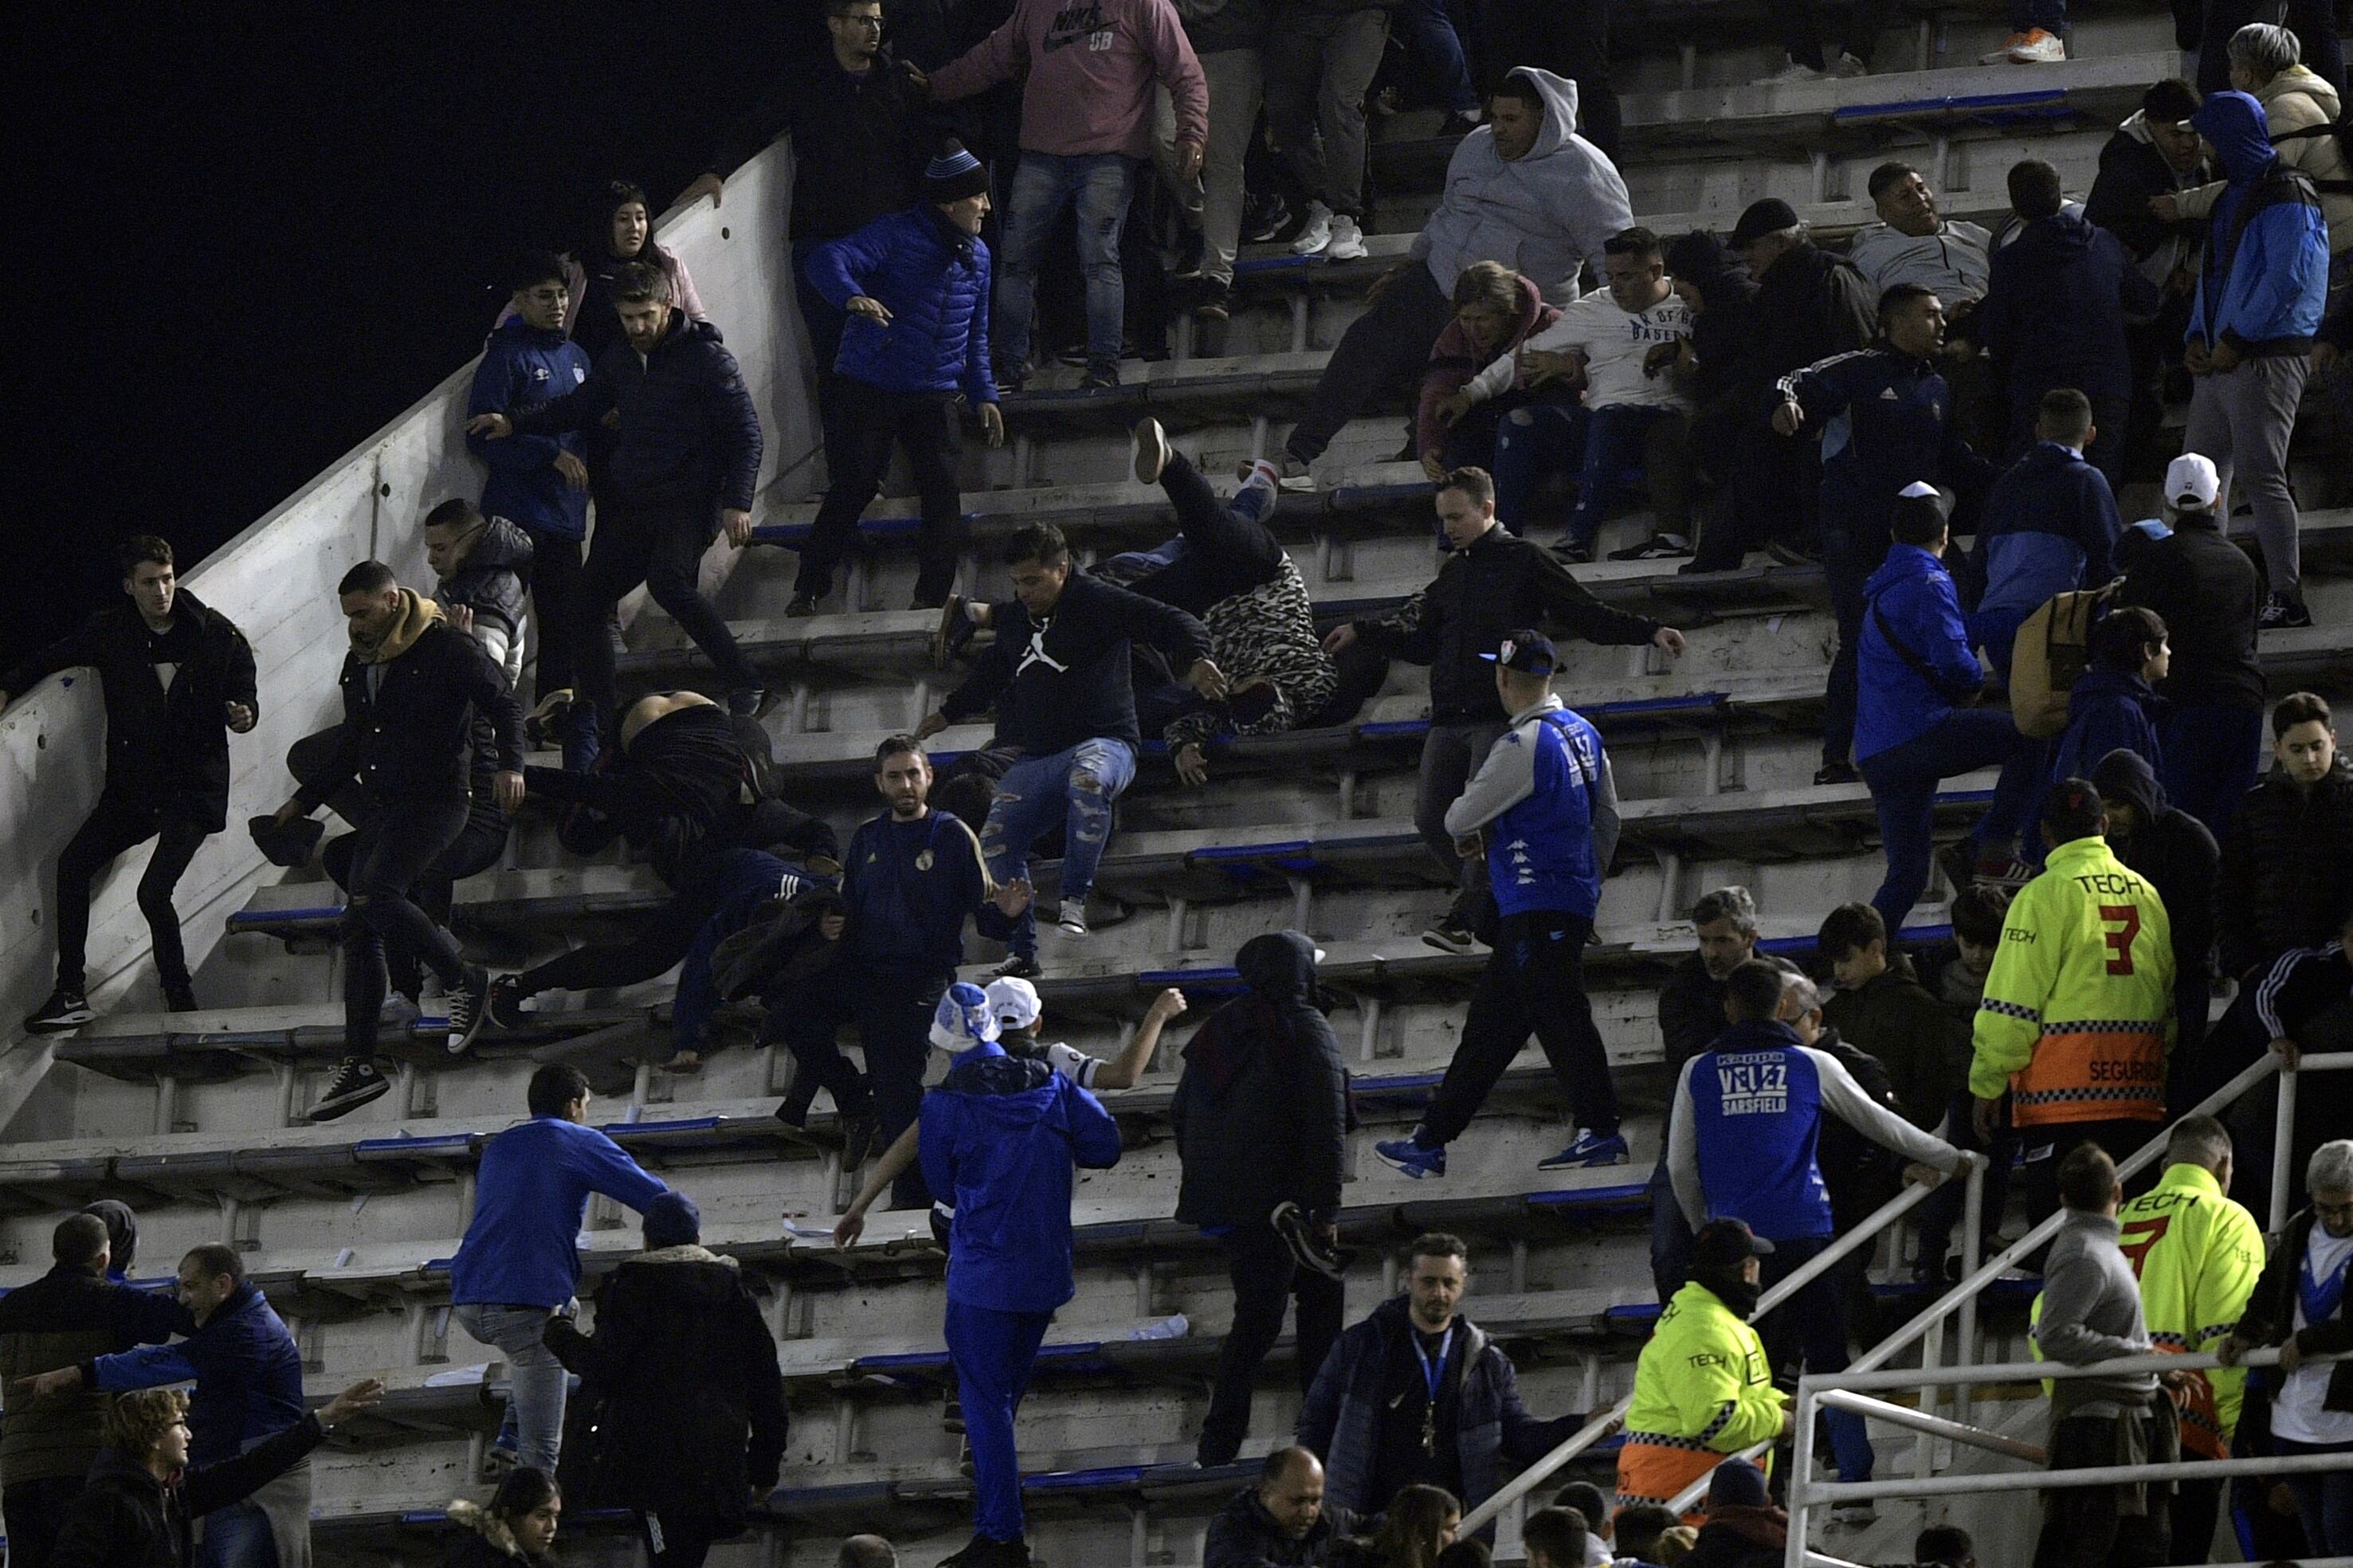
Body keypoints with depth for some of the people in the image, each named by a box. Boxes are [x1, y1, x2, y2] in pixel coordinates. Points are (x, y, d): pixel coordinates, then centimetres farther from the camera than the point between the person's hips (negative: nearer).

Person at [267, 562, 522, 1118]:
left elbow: (503, 703, -9)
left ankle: (464, 979, -6)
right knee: (358, 926, 1)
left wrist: (509, 764, -25)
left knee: (376, 898, -25)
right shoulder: (360, 663, 16)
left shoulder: (445, 648, -8)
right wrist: (305, 799, 24)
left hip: (437, 799, -8)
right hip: (382, 803, 8)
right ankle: (360, 1065, 3)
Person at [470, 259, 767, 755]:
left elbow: (745, 431, -8)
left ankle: (742, 682, -27)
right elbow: (579, 406, 26)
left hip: (690, 503, -7)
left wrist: (737, 503, -18)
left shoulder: (707, 359, -7)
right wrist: (515, 424, 13)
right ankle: (597, 725, 14)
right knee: (587, 600, 2)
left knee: (669, 582, -33)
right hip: (632, 505, 7)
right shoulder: (619, 361, 12)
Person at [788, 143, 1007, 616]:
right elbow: (827, 261, -24)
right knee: (852, 488, -7)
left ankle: (934, 596, 1)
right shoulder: (898, 236, -10)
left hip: (934, 396, 5)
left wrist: (983, 395, 17)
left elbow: (976, 335, 24)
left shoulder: (976, 257, 12)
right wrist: (852, 297, -44)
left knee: (943, 494, -7)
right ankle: (809, 590, 6)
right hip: (868, 391, -5)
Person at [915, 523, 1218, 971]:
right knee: (996, 842, -11)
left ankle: (1075, 898, -35)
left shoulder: (1096, 602, -6)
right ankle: (1021, 953, -5)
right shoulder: (1014, 619, 16)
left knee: (1088, 780, -43)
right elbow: (992, 672, 37)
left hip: (1102, 743, -7)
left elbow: (1169, 624, -14)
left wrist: (1195, 660, -35)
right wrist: (949, 712, 48)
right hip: (1035, 758, 7)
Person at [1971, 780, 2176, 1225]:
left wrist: (1986, 1085, -2)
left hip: (2063, 1095, -6)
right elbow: (2169, 997, 19)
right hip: (2136, 1091, 6)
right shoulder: (2145, 894, 13)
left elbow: (2011, 1005, -7)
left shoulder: (2046, 894, -5)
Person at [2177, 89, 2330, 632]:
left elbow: (2286, 278, -18)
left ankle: (2288, 597, -12)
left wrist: (2233, 340, -17)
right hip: (2220, 359, 10)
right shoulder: (2232, 195, 20)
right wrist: (2197, 337, 9)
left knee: (2260, 474, -12)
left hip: (2267, 357, -10)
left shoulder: (2285, 195, -10)